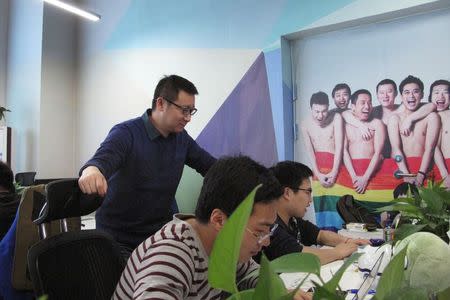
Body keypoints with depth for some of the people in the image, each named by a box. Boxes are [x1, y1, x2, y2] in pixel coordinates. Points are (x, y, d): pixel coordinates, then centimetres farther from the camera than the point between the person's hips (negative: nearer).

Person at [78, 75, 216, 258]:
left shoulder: (181, 138, 3)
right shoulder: (126, 133, -15)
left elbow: (210, 165, 13)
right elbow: (103, 159, -32)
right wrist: (91, 170, -55)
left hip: (160, 233, 5)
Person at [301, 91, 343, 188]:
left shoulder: (336, 118, -10)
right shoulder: (305, 124, -4)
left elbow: (339, 147, -13)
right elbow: (309, 151, -6)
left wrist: (334, 172, -19)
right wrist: (318, 174, -16)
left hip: (335, 164, -2)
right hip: (318, 167, 2)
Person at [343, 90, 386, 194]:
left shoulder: (377, 124, 5)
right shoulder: (346, 125, 10)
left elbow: (378, 153, -3)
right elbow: (344, 150, 1)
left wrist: (365, 178, -13)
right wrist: (353, 176, -12)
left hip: (372, 169, -2)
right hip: (351, 169, 2)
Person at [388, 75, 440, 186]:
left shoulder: (431, 117, 5)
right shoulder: (395, 118, 6)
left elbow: (429, 149, -3)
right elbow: (396, 148, -5)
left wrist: (421, 175, -15)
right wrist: (406, 175, -16)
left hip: (422, 166, 0)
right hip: (399, 166, 0)